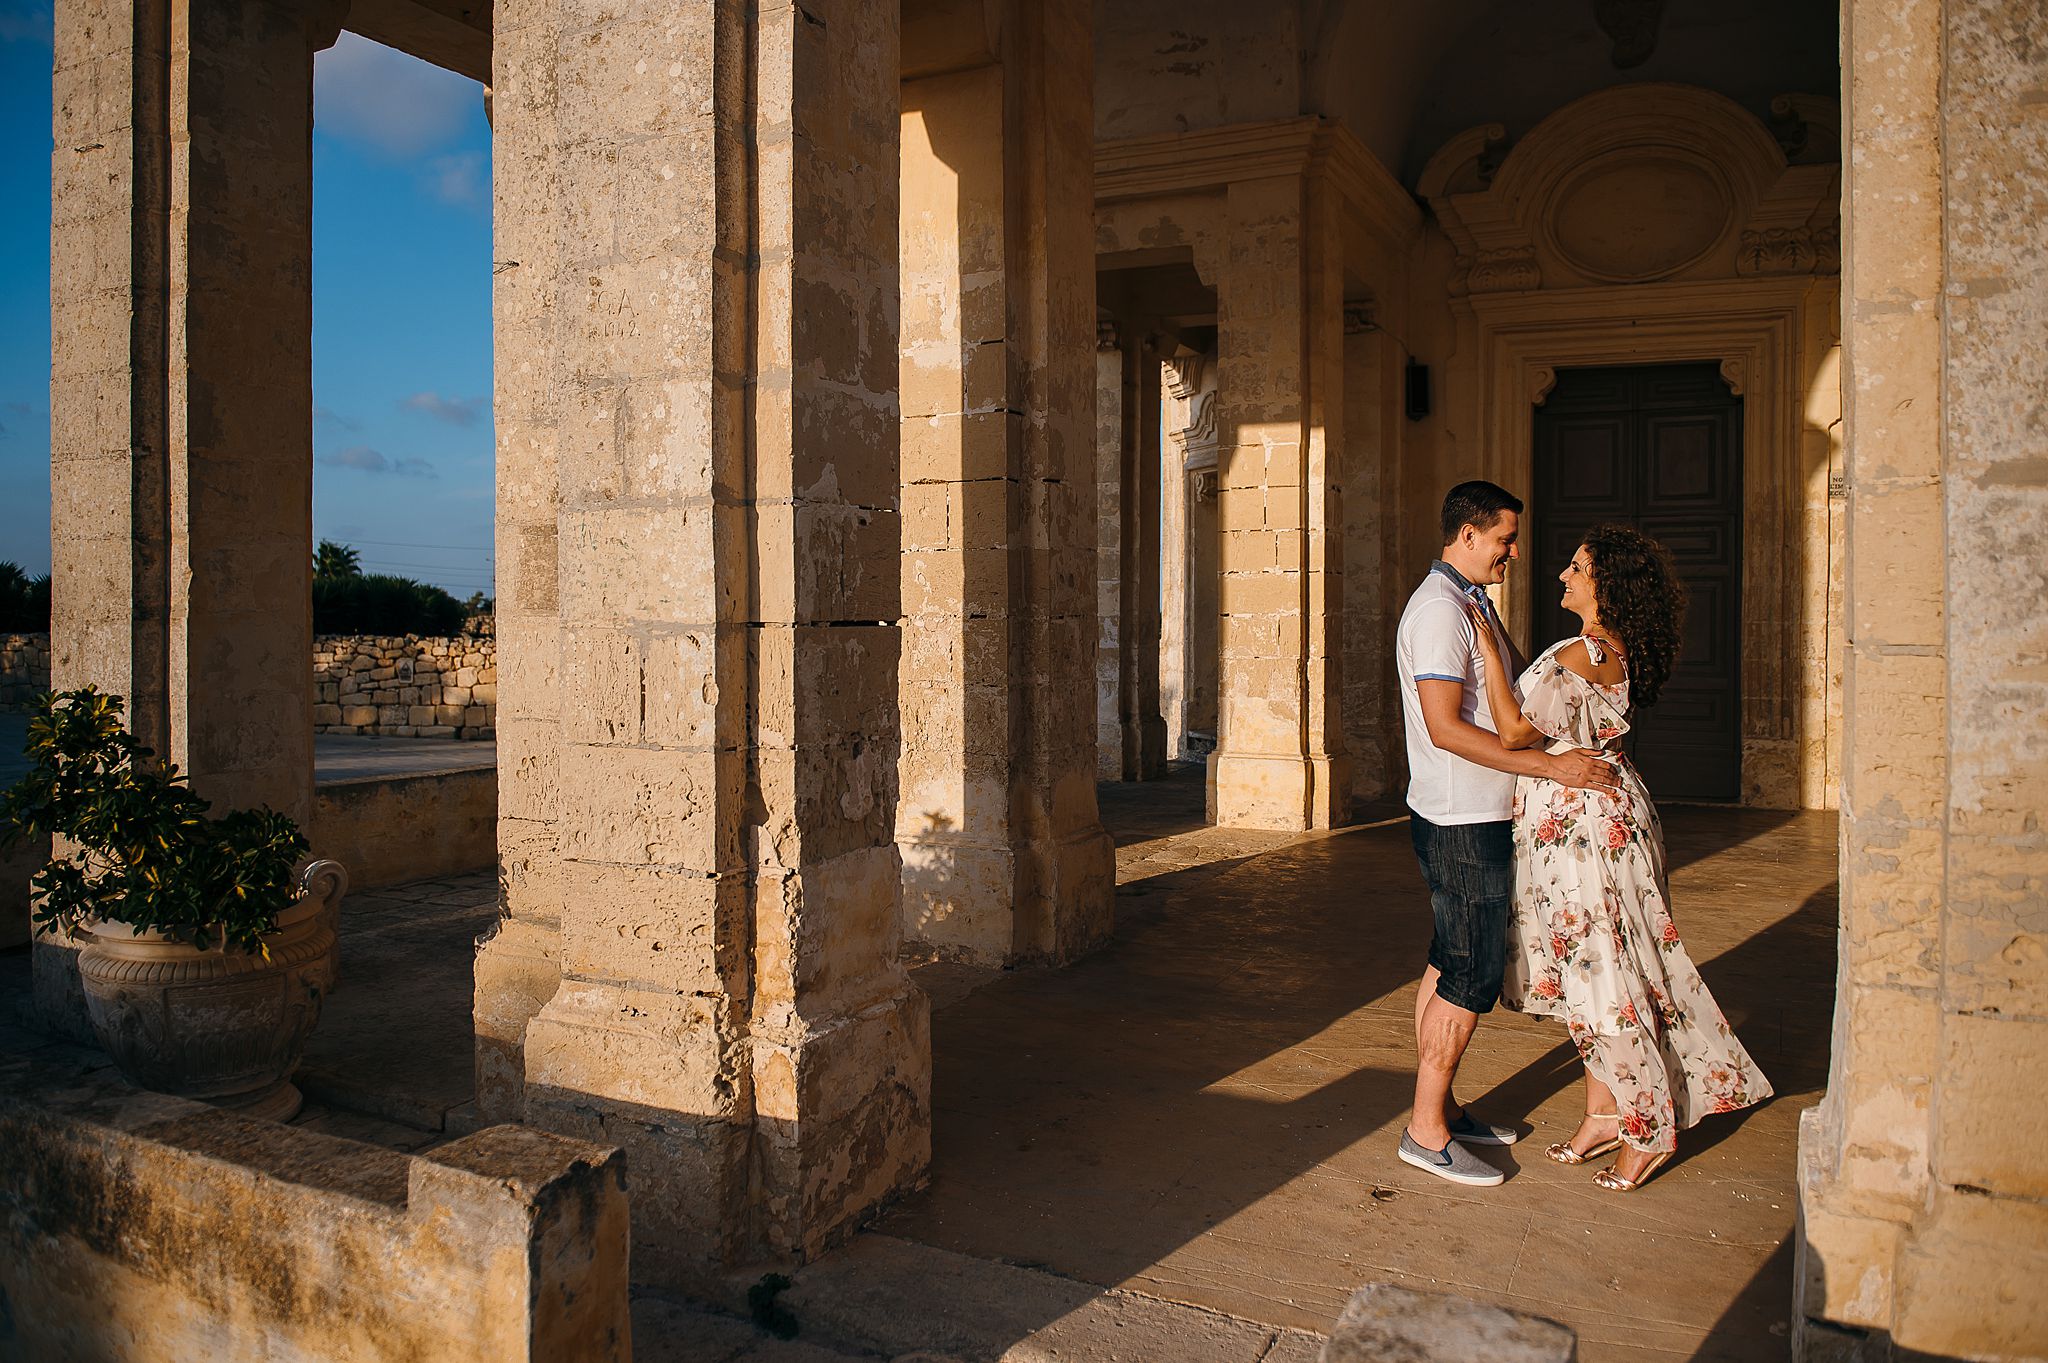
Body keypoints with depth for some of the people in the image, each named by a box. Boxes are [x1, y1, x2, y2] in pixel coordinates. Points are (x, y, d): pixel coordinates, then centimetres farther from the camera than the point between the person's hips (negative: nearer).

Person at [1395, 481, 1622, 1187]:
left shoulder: (1472, 602, 16)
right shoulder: (1440, 608, -17)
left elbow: (1505, 705, 22)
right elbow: (1446, 728, -25)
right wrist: (1552, 765, -23)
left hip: (1469, 817, 10)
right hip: (1463, 822, -10)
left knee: (1449, 965, 16)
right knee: (1471, 978, -4)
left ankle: (1441, 1106, 27)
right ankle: (1426, 1130, 5)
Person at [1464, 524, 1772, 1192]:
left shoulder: (1582, 656, -22)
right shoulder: (1616, 650, 9)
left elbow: (1514, 729, -25)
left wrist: (1487, 646, -22)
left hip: (1584, 826, -10)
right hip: (1594, 818, 10)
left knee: (1603, 974, 1)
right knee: (1591, 969, 16)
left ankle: (1648, 1128, 14)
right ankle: (1605, 1111, 27)